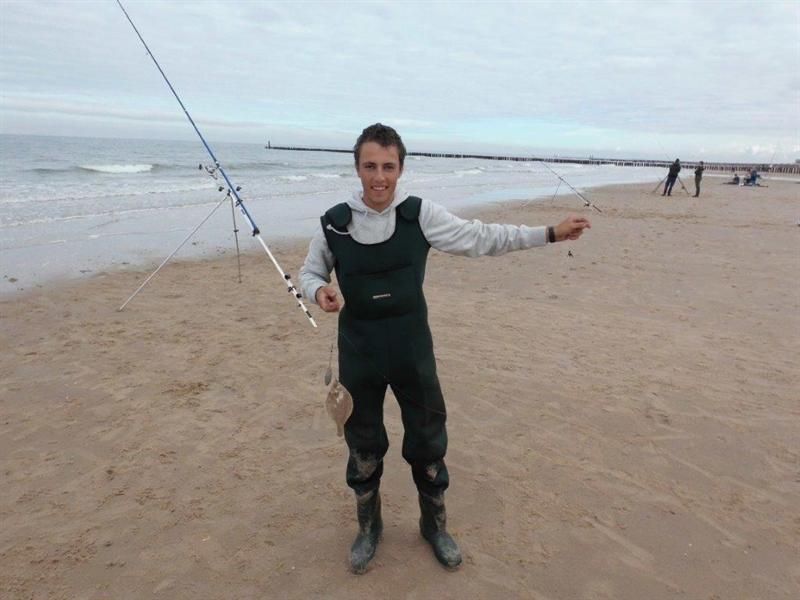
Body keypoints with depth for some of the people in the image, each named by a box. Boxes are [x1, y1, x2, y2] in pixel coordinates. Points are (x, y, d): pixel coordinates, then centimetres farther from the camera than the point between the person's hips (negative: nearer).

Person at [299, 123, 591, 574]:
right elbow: (310, 271, 7)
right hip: (358, 355, 1)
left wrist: (550, 234, -10)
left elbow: (482, 238, -6)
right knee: (363, 448, 16)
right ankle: (369, 527, 41)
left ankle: (434, 524, 40)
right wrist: (319, 291, -17)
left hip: (413, 351, 0)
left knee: (428, 442, 13)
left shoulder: (421, 215, -8)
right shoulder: (334, 222, -7)